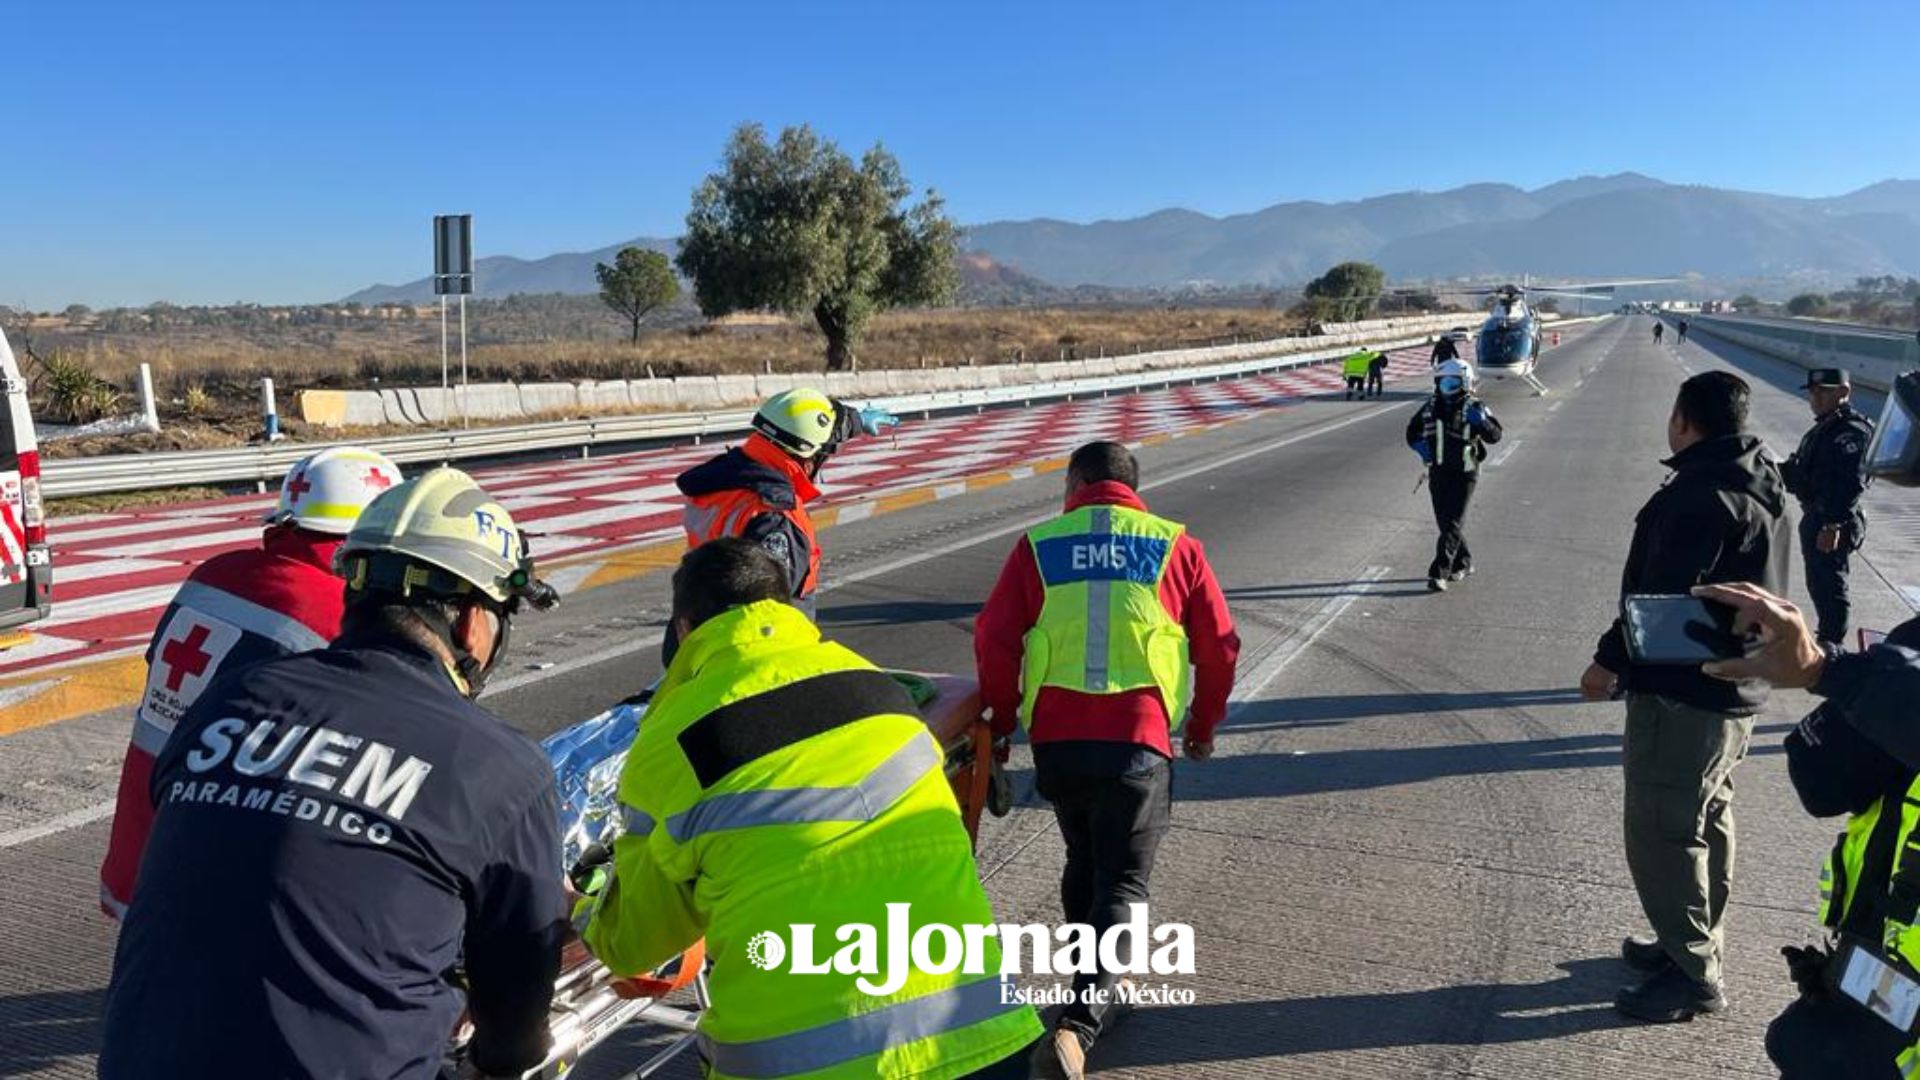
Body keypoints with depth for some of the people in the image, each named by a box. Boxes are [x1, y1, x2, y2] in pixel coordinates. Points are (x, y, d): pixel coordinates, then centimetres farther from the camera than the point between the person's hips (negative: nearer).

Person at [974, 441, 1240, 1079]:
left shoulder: (1037, 547, 4)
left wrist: (1001, 722, 14)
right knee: (1122, 884, 7)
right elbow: (1220, 647, 7)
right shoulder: (1176, 547, 4)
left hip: (1056, 742, 2)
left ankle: (1098, 992, 38)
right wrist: (1203, 727, 21)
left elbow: (994, 640, 0)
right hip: (1139, 743, -2)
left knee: (1084, 865, 24)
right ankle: (1079, 1022, -8)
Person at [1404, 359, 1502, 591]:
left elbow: (1496, 435, -15)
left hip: (1463, 474, -6)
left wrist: (1481, 422, -34)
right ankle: (1463, 563, 32)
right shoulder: (1430, 407, 6)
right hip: (1437, 473, 6)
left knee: (1453, 524, -9)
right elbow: (1412, 432, 16)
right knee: (1445, 523, 13)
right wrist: (1420, 446, -4)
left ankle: (1439, 573, -12)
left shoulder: (1474, 407, -7)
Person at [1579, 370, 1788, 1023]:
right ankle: (1698, 942, 36)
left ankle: (1693, 975, 8)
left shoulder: (1702, 496, -23)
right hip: (1732, 690, 11)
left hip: (1684, 695, -11)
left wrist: (1611, 661, -16)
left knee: (1662, 833, -1)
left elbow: (1664, 596, -26)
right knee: (1705, 821, 21)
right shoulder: (1758, 485, 9)